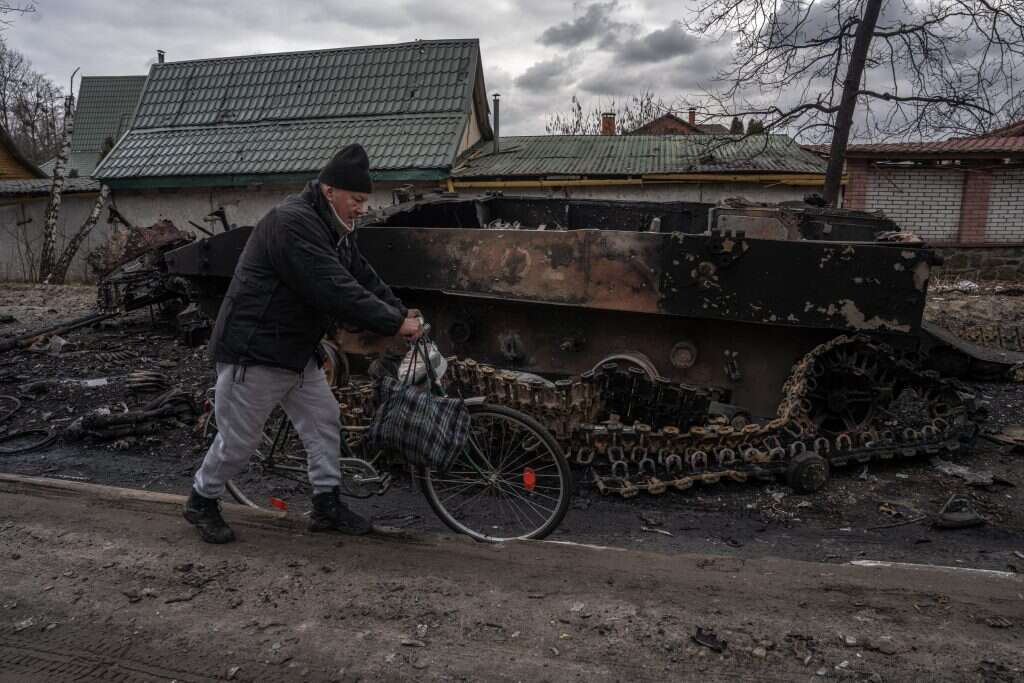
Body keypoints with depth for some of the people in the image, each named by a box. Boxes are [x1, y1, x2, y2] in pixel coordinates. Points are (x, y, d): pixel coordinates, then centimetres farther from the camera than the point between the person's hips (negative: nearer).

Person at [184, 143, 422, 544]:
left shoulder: (334, 229, 9)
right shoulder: (292, 222, -25)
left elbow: (364, 277, 8)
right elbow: (336, 291, -32)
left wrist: (401, 312, -6)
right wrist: (394, 325, -28)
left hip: (297, 350, 10)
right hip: (255, 350, -10)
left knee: (324, 421, 9)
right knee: (240, 440, 3)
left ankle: (328, 506, 19)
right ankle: (201, 502, 28)